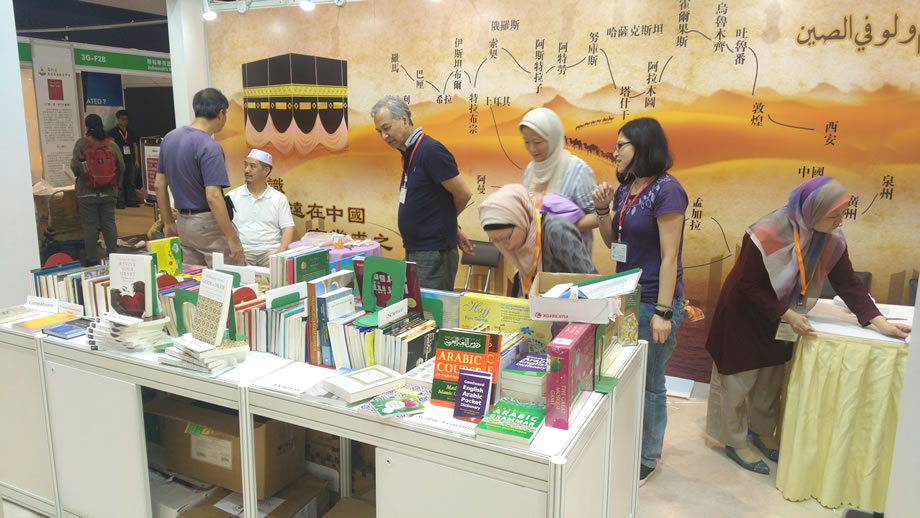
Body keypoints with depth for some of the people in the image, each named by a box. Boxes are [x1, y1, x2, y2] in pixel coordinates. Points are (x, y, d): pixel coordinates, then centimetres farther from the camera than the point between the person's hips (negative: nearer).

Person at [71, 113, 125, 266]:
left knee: (90, 225, 4)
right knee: (109, 223, 9)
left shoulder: (81, 144, -8)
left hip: (87, 193, -2)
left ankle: (92, 259, 9)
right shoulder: (112, 144, -2)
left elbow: (75, 168, -12)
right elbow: (122, 168, -2)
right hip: (109, 192, 2)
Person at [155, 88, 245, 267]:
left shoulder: (169, 138, 6)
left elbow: (159, 185, 12)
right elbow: (213, 197, -24)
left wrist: (169, 222, 20)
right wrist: (233, 238, -21)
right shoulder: (209, 146, -18)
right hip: (210, 225, -8)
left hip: (184, 223, 8)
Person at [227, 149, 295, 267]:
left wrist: (281, 253, -15)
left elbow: (288, 229, 3)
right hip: (242, 251, 0)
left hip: (271, 250, 0)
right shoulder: (232, 196, 9)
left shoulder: (279, 198, 8)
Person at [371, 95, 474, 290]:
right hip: (414, 250, 9)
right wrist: (454, 228, 11)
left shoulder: (431, 150, -17)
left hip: (433, 253, -9)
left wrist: (446, 219, 5)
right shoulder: (408, 152, 11)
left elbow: (463, 194, -13)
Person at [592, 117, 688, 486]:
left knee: (649, 384, 5)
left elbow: (669, 256, -18)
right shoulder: (624, 189, 8)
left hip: (654, 300, -7)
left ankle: (648, 458, 23)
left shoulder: (665, 189, -15)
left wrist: (663, 312, -20)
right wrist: (602, 209, -1)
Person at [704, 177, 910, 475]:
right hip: (744, 314, -6)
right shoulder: (767, 234, -30)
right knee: (738, 379, 5)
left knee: (771, 379, 17)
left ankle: (763, 433, 37)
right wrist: (787, 315, -26)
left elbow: (848, 283, -4)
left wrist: (879, 322, -12)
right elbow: (748, 286, -24)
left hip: (780, 318, 7)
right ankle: (733, 442, 21)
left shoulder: (832, 238, -10)